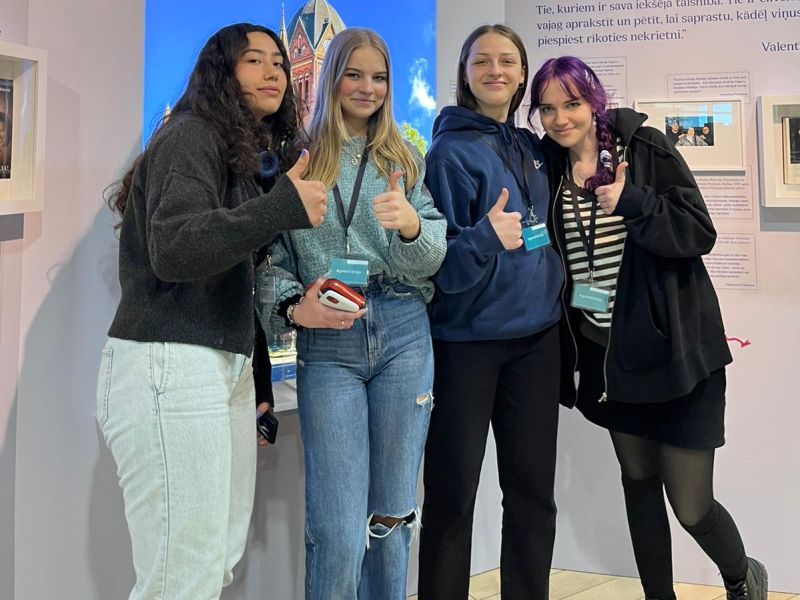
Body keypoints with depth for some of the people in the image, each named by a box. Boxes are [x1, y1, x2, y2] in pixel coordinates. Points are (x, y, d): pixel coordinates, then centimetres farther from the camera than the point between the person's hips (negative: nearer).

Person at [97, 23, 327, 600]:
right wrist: (284, 206, -23)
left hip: (228, 369, 9)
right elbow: (174, 250, -20)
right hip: (169, 370, -9)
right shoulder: (191, 136, -6)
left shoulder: (252, 154, 20)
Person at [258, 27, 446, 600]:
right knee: (339, 534, -6)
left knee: (392, 516, 9)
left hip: (403, 336, 2)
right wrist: (295, 305, -16)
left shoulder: (405, 160, 14)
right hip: (327, 343, -2)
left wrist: (410, 225, -16)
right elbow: (271, 255, 4)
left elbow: (431, 259, 6)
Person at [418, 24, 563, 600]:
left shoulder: (533, 149, 11)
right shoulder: (451, 152, -8)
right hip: (467, 341, -5)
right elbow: (438, 263, -13)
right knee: (452, 495, 1)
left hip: (536, 338, 6)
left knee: (534, 490, 10)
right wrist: (485, 239, -29)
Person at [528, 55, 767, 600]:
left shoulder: (645, 148, -9)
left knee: (690, 505, -1)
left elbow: (700, 232, -14)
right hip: (607, 350, 5)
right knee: (638, 481, 16)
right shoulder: (550, 167, 5)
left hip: (672, 347, -5)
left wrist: (631, 202, -25)